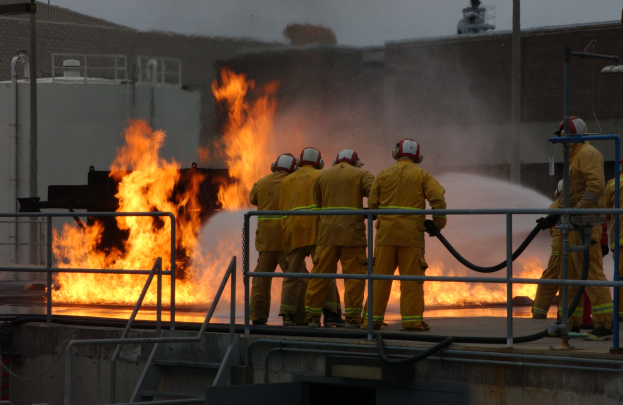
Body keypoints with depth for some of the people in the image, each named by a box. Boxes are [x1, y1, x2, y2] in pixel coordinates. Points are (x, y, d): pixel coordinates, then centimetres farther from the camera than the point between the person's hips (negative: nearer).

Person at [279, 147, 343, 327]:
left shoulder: (287, 181, 20)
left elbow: (282, 209, 16)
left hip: (292, 231, 4)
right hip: (315, 229, -4)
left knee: (292, 274, 7)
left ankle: (288, 315, -4)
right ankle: (330, 314, -14)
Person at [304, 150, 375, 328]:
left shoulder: (322, 176, 15)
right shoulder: (360, 174, 4)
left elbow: (317, 203, 19)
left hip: (327, 232, 3)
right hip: (352, 232, -3)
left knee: (320, 273, 6)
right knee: (354, 274, -1)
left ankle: (312, 316, 7)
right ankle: (352, 317, -5)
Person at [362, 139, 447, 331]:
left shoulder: (384, 174, 9)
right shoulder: (422, 175, 4)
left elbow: (372, 204, 9)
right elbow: (438, 198, -7)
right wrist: (438, 223, 4)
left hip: (386, 231, 2)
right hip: (411, 233, -2)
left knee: (380, 276, 3)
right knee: (411, 276, -1)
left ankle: (373, 318, 3)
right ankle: (412, 319, -4)